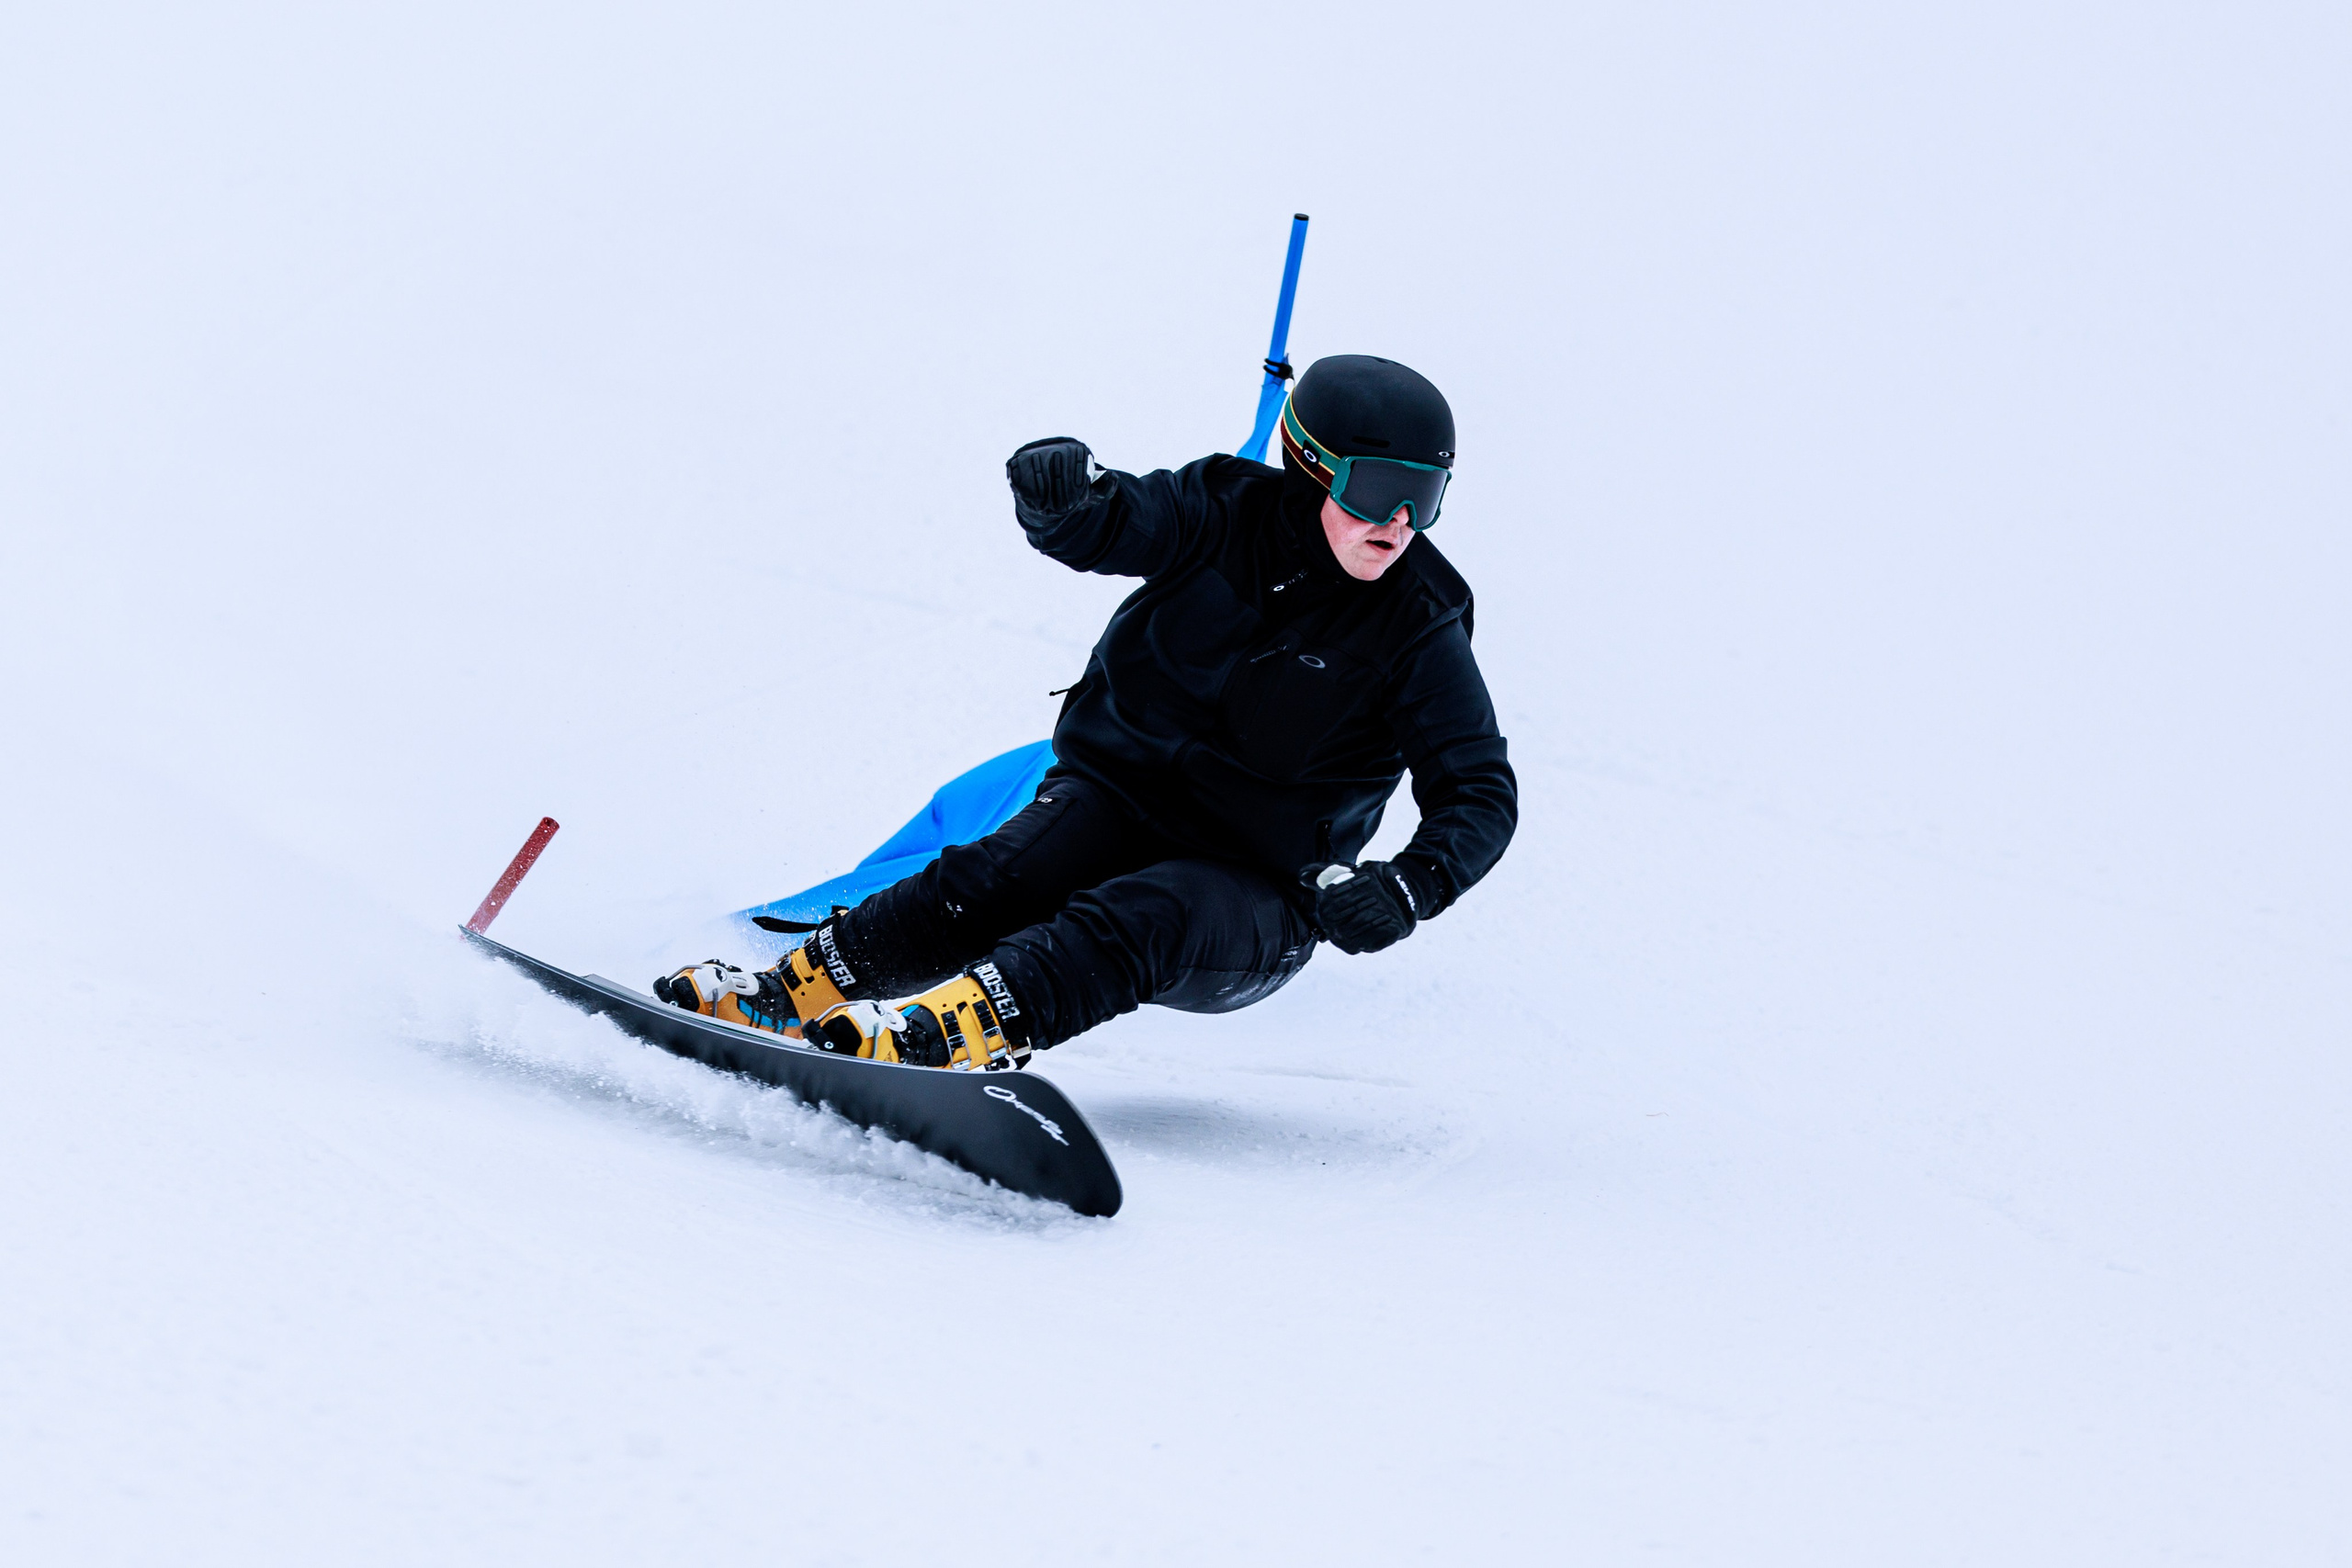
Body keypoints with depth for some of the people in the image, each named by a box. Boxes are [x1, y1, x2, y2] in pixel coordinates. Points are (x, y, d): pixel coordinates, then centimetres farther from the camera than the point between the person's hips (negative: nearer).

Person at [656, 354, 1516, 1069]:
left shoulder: (1419, 633, -9)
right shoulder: (1228, 514, -5)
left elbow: (1482, 793, -10)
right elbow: (1101, 524, -17)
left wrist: (1408, 888, -30)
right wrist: (1058, 493, -43)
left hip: (1255, 895, -2)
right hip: (1117, 799, 2)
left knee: (1140, 920, -34)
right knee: (994, 882, -27)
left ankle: (945, 1035, -54)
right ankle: (786, 995, -31)